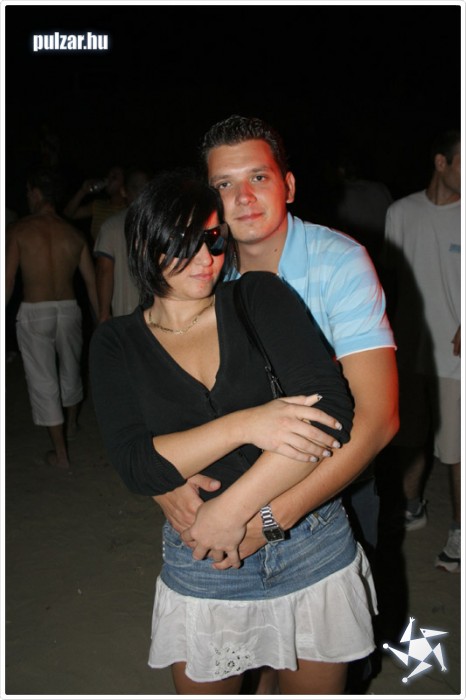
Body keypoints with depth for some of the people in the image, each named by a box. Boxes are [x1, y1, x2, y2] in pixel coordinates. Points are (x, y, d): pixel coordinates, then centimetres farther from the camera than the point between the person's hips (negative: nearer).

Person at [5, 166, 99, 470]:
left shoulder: (19, 230, -7)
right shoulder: (74, 233, 3)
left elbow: (8, 280, -8)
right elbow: (92, 281, 5)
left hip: (34, 313, -4)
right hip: (68, 309, 4)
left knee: (43, 382, 7)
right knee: (70, 371, 25)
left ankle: (61, 454, 12)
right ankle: (72, 424, 49)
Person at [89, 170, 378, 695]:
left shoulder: (258, 296, -6)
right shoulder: (118, 343, -2)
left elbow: (330, 407, -18)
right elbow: (137, 466, -14)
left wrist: (233, 509, -21)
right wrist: (247, 424, -27)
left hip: (313, 552, 0)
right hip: (201, 572, 1)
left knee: (316, 688, 20)